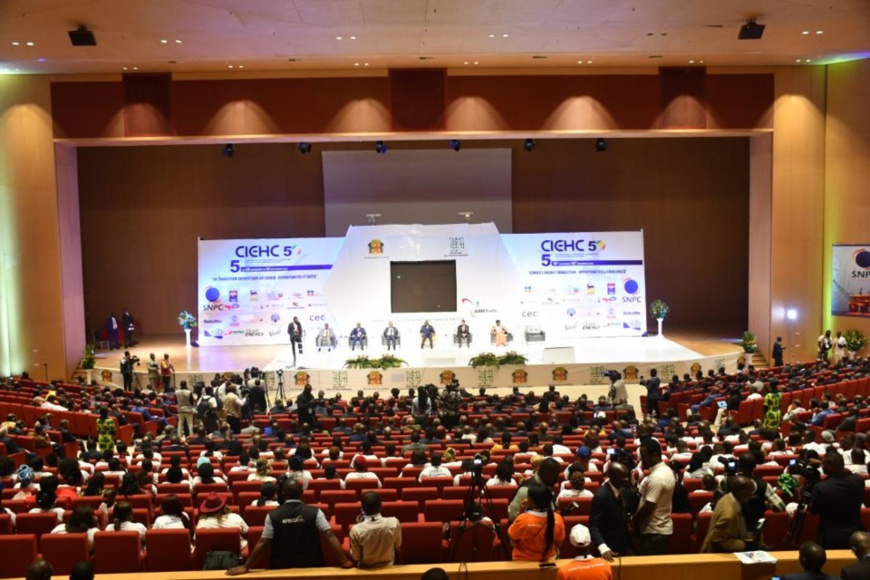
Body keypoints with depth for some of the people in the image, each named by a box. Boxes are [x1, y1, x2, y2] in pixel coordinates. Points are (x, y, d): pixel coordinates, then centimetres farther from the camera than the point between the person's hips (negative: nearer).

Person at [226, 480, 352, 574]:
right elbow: (330, 537, -12)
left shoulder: (273, 515, -6)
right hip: (312, 566, -1)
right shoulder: (314, 512, -8)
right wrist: (344, 561, -10)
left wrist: (246, 567, -1)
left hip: (282, 568, 1)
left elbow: (263, 543, -8)